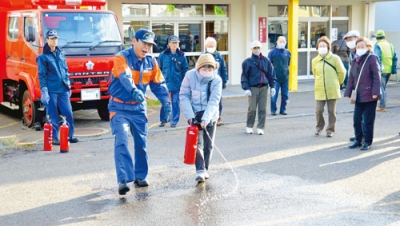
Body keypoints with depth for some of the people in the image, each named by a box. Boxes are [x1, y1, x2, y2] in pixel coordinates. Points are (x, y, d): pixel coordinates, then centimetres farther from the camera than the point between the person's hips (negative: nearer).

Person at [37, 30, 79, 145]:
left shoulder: (61, 54, 13)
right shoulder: (43, 57, -2)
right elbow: (42, 75, -5)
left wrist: (68, 86, 16)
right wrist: (44, 91, -12)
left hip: (63, 89, 5)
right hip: (51, 90, -5)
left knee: (68, 113, 3)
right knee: (52, 115, 1)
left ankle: (70, 135, 13)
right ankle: (53, 137, 9)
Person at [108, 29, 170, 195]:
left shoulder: (151, 62, 2)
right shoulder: (121, 58, -16)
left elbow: (158, 84, 8)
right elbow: (125, 78, -35)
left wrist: (166, 102, -7)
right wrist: (134, 91, -54)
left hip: (139, 107, 5)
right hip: (120, 107, -5)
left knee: (141, 143, 10)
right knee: (121, 141, -17)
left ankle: (140, 176, 26)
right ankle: (123, 180, -19)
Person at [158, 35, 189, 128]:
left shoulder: (181, 56, 0)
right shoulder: (163, 55, 0)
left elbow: (185, 70, 5)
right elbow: (159, 69, 7)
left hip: (177, 84, 0)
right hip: (165, 83, 0)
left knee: (175, 103, 4)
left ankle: (174, 121, 13)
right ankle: (163, 120, 18)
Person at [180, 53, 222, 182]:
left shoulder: (217, 80, -15)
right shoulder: (190, 76, -15)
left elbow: (214, 102, -21)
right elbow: (184, 96, -10)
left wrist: (205, 119, -32)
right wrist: (190, 116, -18)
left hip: (210, 115, 1)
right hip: (195, 114, -1)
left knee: (208, 145, 7)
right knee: (197, 143, -12)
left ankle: (205, 169, 23)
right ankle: (200, 170, -15)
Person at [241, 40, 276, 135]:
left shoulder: (266, 60, 9)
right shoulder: (247, 62, 0)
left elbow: (271, 74, 12)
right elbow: (244, 76, -1)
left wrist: (272, 86, 6)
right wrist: (246, 88, -9)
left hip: (264, 88, 3)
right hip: (253, 88, -3)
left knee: (263, 109, 2)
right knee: (252, 109, -2)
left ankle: (260, 127, 10)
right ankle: (249, 126, 16)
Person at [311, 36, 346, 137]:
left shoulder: (335, 58, -6)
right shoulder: (315, 61, 2)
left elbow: (341, 72, 3)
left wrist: (337, 83, 12)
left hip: (332, 90, -1)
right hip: (319, 90, 2)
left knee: (332, 111, 5)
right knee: (319, 110, -3)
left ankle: (330, 130, 18)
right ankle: (319, 127, 22)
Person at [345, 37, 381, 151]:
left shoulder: (372, 58, -5)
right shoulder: (355, 61, 14)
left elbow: (376, 77, -11)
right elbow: (351, 79, 17)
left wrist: (375, 92, -17)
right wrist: (348, 92, 10)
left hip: (369, 96, -6)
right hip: (359, 96, 6)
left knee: (368, 120, 0)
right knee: (356, 119, 8)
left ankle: (367, 142, 11)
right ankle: (358, 140, 21)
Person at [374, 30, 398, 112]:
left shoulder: (377, 46, -8)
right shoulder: (390, 45, 10)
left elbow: (378, 58, -19)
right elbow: (395, 58, 9)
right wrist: (394, 69, 13)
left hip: (382, 70, -6)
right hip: (389, 70, 6)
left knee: (381, 87, 0)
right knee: (384, 87, 19)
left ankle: (382, 106, 1)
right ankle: (383, 104, 22)